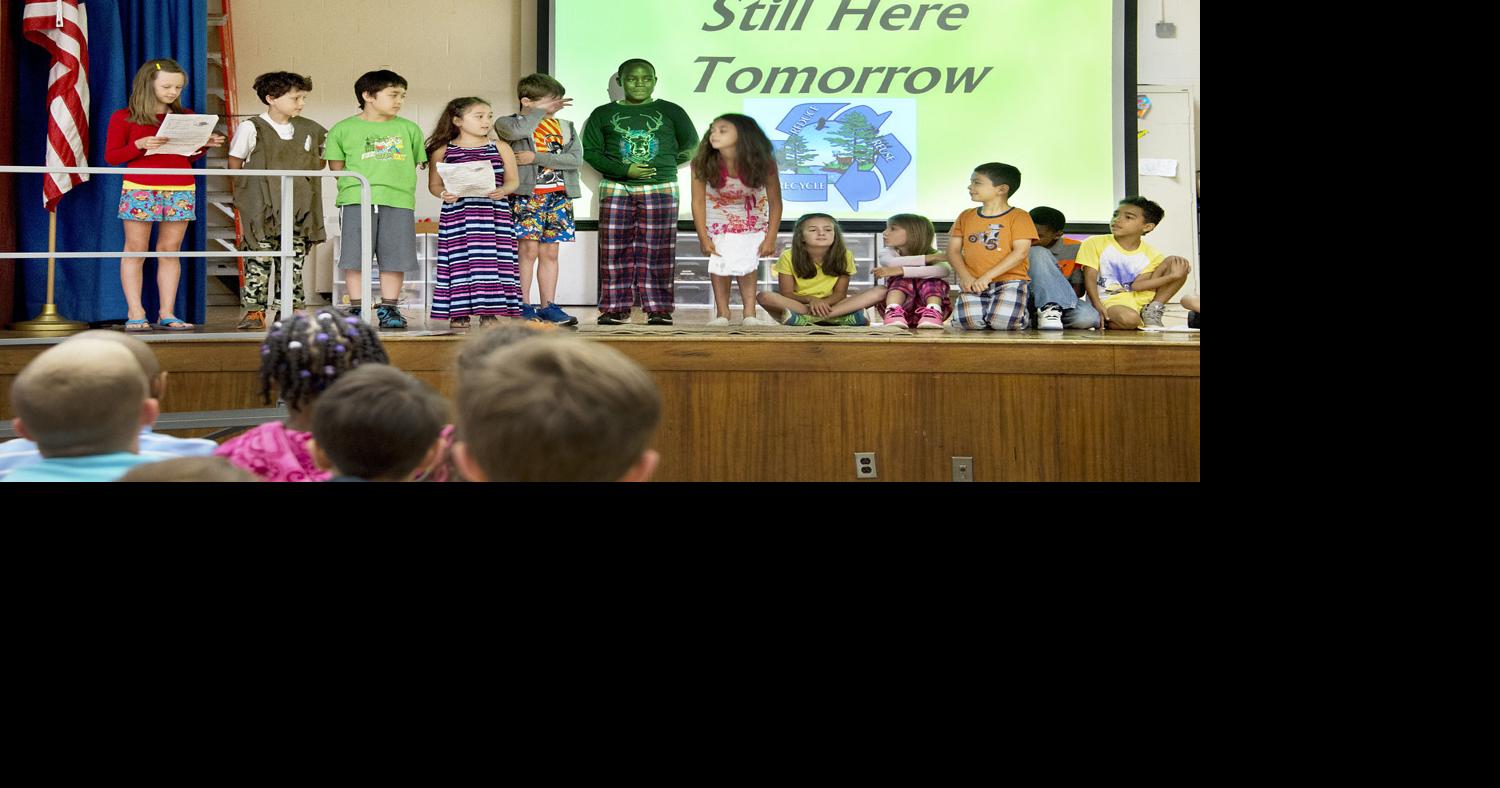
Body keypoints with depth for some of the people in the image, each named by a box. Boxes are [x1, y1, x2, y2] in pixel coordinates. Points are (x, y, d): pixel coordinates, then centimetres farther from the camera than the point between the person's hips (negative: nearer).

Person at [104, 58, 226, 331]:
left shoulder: (186, 117, 12)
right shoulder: (124, 118, 1)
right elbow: (111, 156, -1)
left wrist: (205, 145, -1)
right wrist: (140, 145, -15)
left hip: (181, 190, 3)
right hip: (139, 189, -3)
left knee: (170, 250, 4)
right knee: (135, 250, -2)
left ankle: (166, 313, 7)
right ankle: (135, 313, 1)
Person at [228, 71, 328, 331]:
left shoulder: (310, 130, 9)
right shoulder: (252, 128, -3)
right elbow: (235, 163, 3)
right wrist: (241, 193, -3)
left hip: (299, 210, 4)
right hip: (262, 209, -4)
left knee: (294, 260, 4)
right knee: (259, 259, -5)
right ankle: (254, 311, -2)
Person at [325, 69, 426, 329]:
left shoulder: (409, 129, 13)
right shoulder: (343, 129, 5)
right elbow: (336, 165, 8)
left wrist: (394, 181, 5)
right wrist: (357, 181, -2)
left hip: (398, 200, 2)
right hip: (356, 200, -2)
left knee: (395, 257, 1)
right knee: (354, 256, -3)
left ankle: (388, 309, 11)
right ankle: (356, 309, 6)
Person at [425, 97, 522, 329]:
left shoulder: (500, 149, 7)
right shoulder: (442, 151, 5)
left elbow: (513, 180, 8)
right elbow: (434, 183, 8)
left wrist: (503, 190, -13)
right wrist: (444, 194, -13)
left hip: (494, 213, 1)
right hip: (457, 214, -1)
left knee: (491, 261, -2)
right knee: (459, 262, -2)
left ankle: (488, 312, 3)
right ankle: (459, 313, 3)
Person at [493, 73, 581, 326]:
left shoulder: (565, 127, 13)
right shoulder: (508, 123, 1)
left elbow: (576, 159, -3)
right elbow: (517, 131, -25)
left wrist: (536, 157, -12)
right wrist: (542, 110, -9)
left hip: (558, 197, 4)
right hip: (526, 195, -4)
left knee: (550, 252, 7)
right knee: (529, 250, -8)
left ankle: (548, 306, 11)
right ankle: (524, 306, -4)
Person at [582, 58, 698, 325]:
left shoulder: (670, 112, 8)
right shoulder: (604, 114, 7)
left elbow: (691, 145, 15)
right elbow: (590, 151, 2)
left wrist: (663, 163, 3)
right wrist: (624, 170, -10)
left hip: (661, 190, 0)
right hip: (616, 190, 0)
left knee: (657, 251, -1)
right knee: (615, 251, -1)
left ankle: (658, 308, 3)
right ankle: (616, 308, 4)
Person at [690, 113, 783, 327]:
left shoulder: (763, 163, -32)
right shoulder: (702, 164, -31)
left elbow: (775, 203, -21)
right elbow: (698, 202, -21)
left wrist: (770, 239, -20)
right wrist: (704, 239, -20)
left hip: (752, 215, 0)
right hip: (718, 213, 1)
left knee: (747, 260, -11)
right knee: (720, 260, -10)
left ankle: (749, 313, -5)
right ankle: (722, 313, 0)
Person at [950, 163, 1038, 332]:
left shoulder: (1018, 217, 0)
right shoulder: (966, 217, 14)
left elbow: (1021, 252, -10)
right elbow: (953, 250, 9)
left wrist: (987, 277, -17)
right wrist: (965, 277, -11)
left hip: (1010, 281, -3)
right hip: (974, 284, 3)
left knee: (1002, 322, -28)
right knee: (969, 322, -25)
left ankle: (1024, 318, 9)